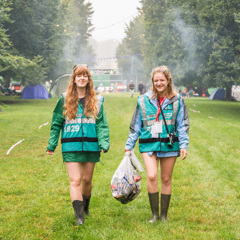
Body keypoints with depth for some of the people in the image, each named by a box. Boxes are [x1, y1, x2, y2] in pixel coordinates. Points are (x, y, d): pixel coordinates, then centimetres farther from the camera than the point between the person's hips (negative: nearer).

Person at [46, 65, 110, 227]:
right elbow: (56, 124, 8)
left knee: (87, 180, 12)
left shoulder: (96, 101, 7)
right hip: (71, 147, -2)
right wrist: (51, 145, 3)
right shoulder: (65, 100, 5)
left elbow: (102, 124, 4)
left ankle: (85, 207, 37)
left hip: (91, 145, 2)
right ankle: (79, 216, -13)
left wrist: (104, 143, -9)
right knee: (75, 180, -10)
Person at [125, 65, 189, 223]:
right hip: (149, 145, 0)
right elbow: (135, 126, 12)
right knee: (152, 176, -17)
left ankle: (164, 215, 20)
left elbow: (183, 125, 6)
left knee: (166, 179, 6)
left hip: (169, 145, 0)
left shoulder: (177, 100, 4)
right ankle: (154, 214, -3)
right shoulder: (144, 100, 6)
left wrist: (183, 145, -3)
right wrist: (129, 145, 11)